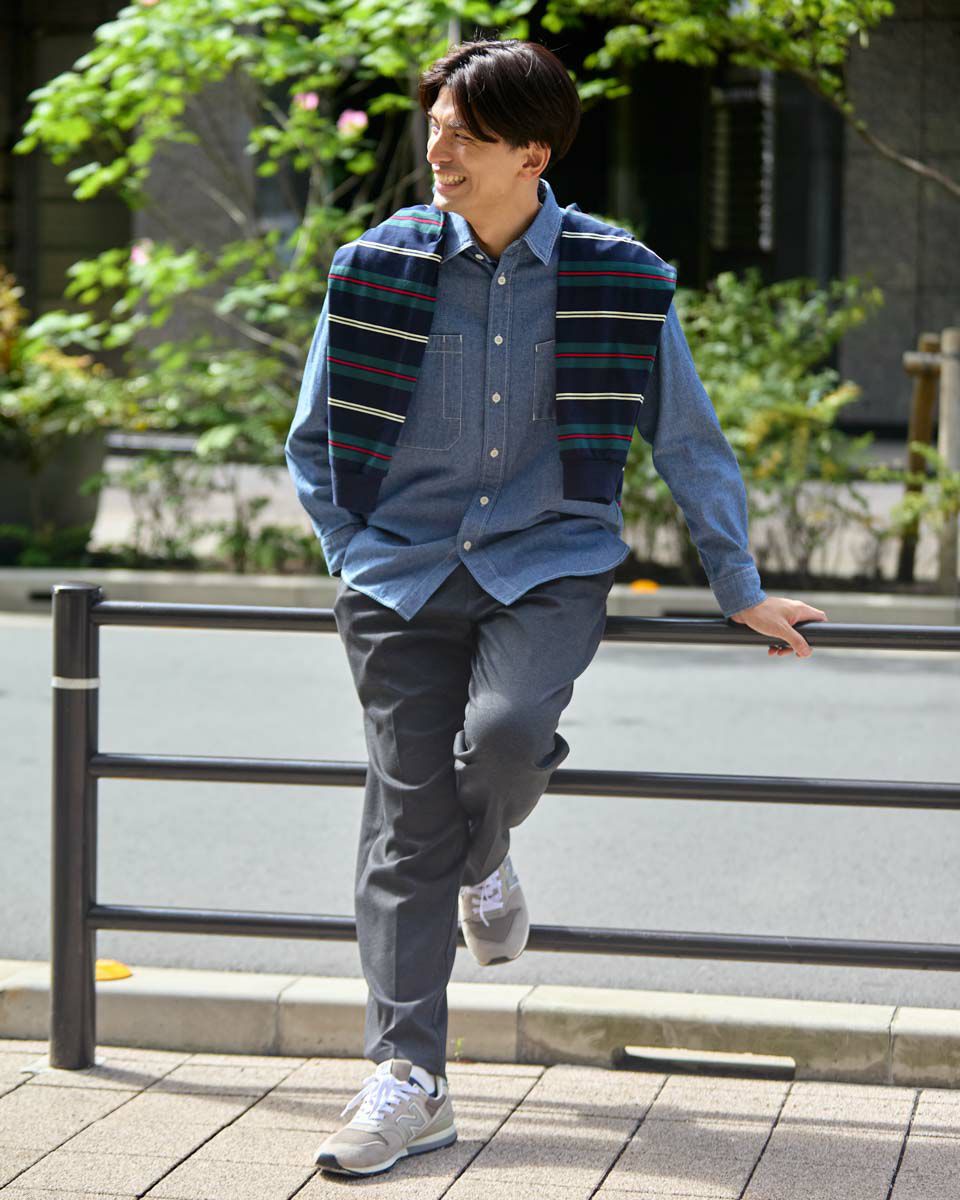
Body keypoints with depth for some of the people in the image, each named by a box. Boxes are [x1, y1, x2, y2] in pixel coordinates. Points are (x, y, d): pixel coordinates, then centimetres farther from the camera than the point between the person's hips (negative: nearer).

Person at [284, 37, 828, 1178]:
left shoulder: (620, 279, 0)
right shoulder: (378, 266, 2)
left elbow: (689, 442, 10)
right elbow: (313, 440, 14)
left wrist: (741, 590, 14)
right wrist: (354, 559, 6)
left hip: (549, 561, -1)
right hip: (403, 570, 2)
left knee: (503, 729, -30)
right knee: (406, 818, -5)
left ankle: (484, 861, 7)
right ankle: (407, 1080, 3)